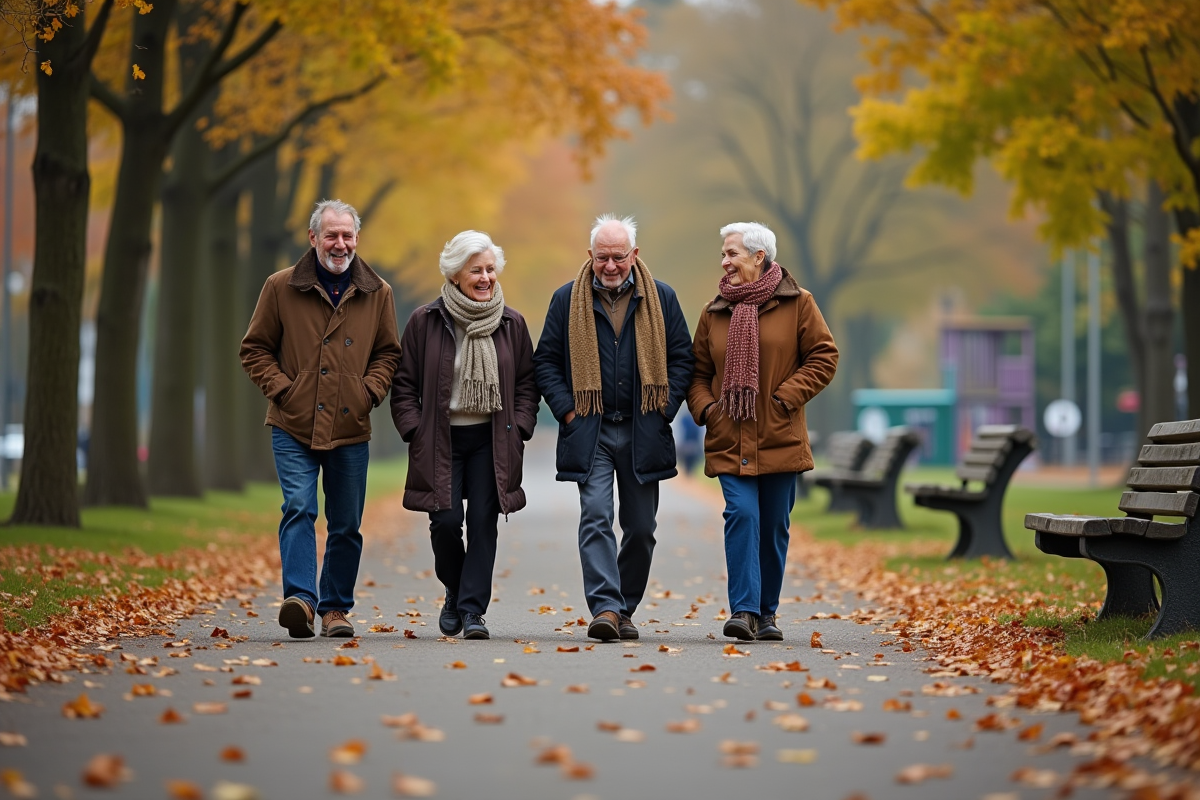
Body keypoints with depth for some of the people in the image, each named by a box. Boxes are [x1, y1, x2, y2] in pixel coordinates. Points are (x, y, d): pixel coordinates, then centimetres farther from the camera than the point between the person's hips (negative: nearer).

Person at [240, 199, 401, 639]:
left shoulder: (377, 293, 7)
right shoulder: (281, 287, 1)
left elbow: (388, 353, 16)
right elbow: (255, 348, 6)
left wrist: (370, 391, -2)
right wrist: (282, 388, -7)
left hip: (351, 429, 2)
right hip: (294, 426, -2)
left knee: (347, 525, 7)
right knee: (298, 509, -16)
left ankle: (335, 608, 18)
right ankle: (300, 599, -21)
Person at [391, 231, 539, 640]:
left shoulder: (512, 323, 6)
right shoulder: (425, 322, -1)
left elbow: (526, 383, 11)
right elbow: (404, 384, 3)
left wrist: (518, 429, -1)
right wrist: (415, 431, -6)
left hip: (491, 440, 1)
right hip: (440, 439, -1)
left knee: (483, 521, -5)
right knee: (446, 520, -8)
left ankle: (472, 609, 0)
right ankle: (454, 591, 19)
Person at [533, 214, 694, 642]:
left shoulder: (661, 298, 5)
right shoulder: (567, 300, 4)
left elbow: (682, 357, 8)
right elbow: (545, 361, 7)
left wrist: (665, 409, -2)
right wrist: (566, 409, -5)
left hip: (643, 432, 1)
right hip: (591, 431, -1)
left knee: (641, 527, 7)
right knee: (596, 518, -14)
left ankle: (626, 609, 20)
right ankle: (605, 608, -20)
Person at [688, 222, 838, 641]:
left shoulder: (796, 304, 1)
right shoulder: (714, 313, 9)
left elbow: (824, 358, 1)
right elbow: (698, 371, 15)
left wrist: (786, 397, -9)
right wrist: (704, 407, -3)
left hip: (780, 439, -1)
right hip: (729, 439, 1)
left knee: (774, 526, 5)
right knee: (741, 514, -14)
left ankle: (766, 612, 18)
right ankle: (744, 610, -16)